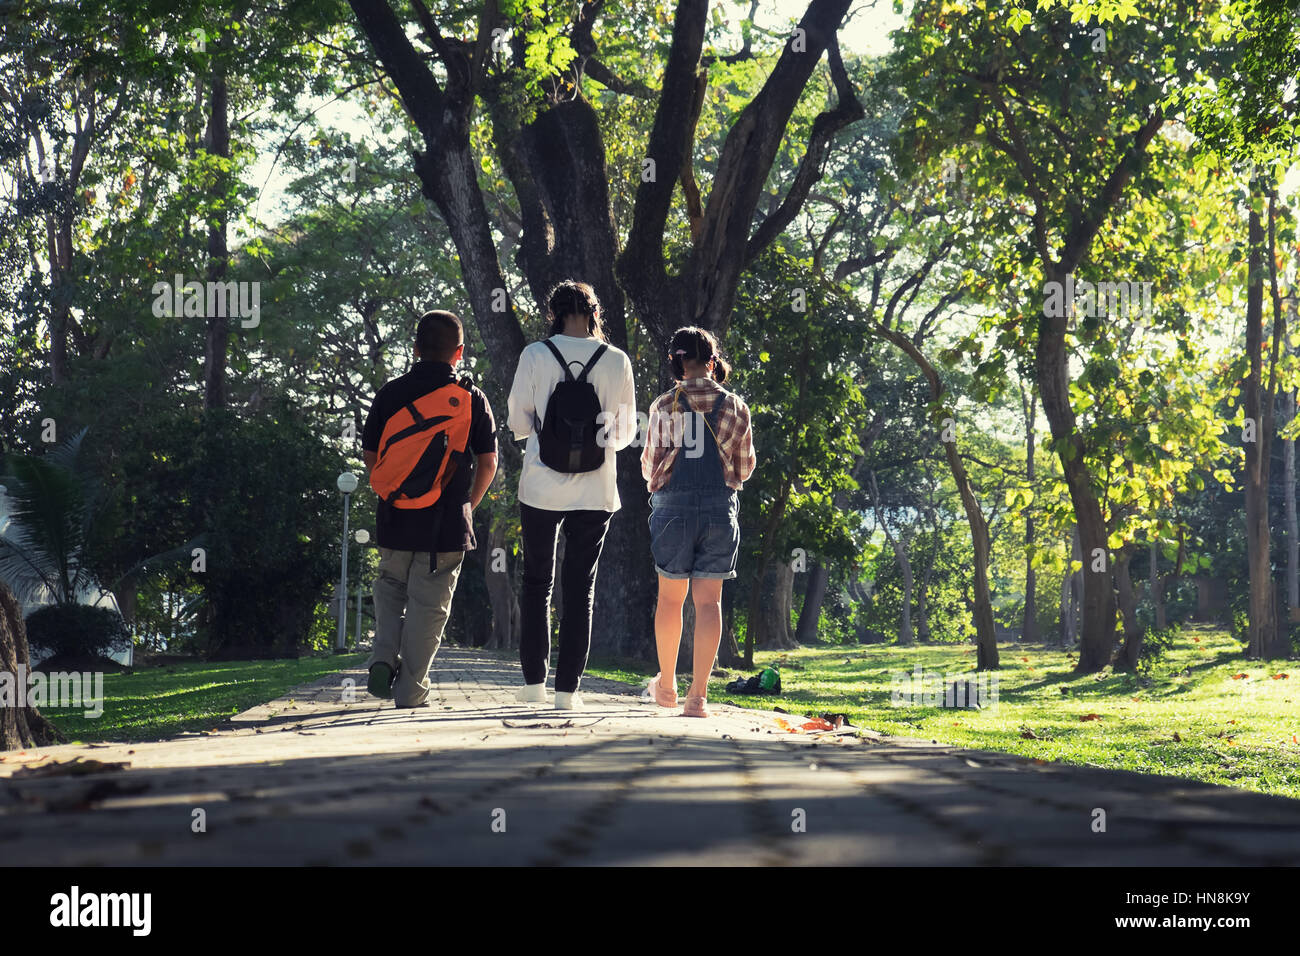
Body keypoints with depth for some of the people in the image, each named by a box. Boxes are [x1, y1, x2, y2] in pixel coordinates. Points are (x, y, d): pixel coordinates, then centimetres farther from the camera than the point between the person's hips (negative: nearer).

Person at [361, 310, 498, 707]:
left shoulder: (390, 394, 1)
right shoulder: (471, 399, -3)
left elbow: (369, 455, 7)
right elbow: (488, 462, 0)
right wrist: (469, 503, 14)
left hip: (394, 520, 2)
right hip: (447, 524, -2)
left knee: (391, 585, 22)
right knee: (428, 603, 5)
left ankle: (383, 657, 4)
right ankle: (411, 690, 5)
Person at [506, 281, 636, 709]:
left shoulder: (535, 356, -7)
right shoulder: (617, 361, -4)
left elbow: (518, 423, -2)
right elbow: (625, 431, 4)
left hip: (541, 489, 0)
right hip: (595, 492, 0)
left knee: (537, 583, 14)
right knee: (580, 587, 8)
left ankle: (534, 681, 14)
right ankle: (567, 687, 5)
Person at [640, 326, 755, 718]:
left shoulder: (664, 406, -4)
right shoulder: (735, 406, 1)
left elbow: (649, 465, 2)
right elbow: (745, 468, 8)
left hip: (673, 506, 0)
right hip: (720, 508, 1)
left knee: (670, 596, 14)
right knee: (708, 600, 1)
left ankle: (666, 686, 26)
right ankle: (698, 694, -4)